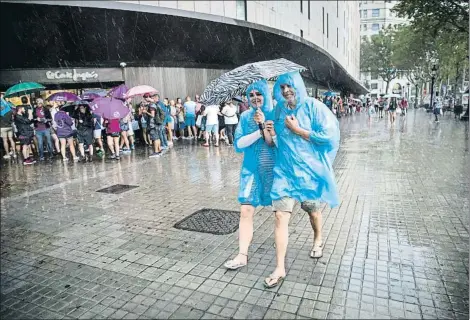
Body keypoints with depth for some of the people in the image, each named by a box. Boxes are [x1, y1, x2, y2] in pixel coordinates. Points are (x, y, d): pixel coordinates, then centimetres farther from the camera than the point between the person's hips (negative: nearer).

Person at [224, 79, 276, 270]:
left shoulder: (275, 115, -6)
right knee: (246, 211, -3)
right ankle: (242, 255, 4)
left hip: (273, 169, -2)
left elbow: (275, 143, -16)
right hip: (251, 170, 2)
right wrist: (259, 132, -16)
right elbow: (238, 144, -7)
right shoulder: (245, 117, 2)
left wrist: (264, 125, -24)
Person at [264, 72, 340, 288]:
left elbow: (329, 135, -17)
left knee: (312, 209, 19)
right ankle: (280, 268, 4)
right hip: (284, 170, 3)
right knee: (281, 216, -5)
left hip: (309, 169, -2)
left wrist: (297, 129, -15)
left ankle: (318, 240, 52)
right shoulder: (279, 109, 4)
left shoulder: (313, 106, -9)